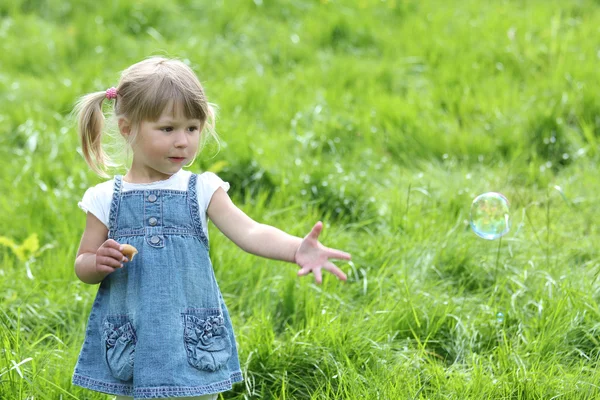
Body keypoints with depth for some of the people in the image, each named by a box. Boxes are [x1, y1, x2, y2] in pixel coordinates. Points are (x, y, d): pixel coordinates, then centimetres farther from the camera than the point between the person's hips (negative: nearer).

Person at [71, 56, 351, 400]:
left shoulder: (202, 191, 0)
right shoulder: (107, 199, 1)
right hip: (131, 343, 0)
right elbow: (82, 266, 8)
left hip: (194, 343, 0)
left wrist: (297, 249, -32)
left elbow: (249, 232, -14)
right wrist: (98, 263, -16)